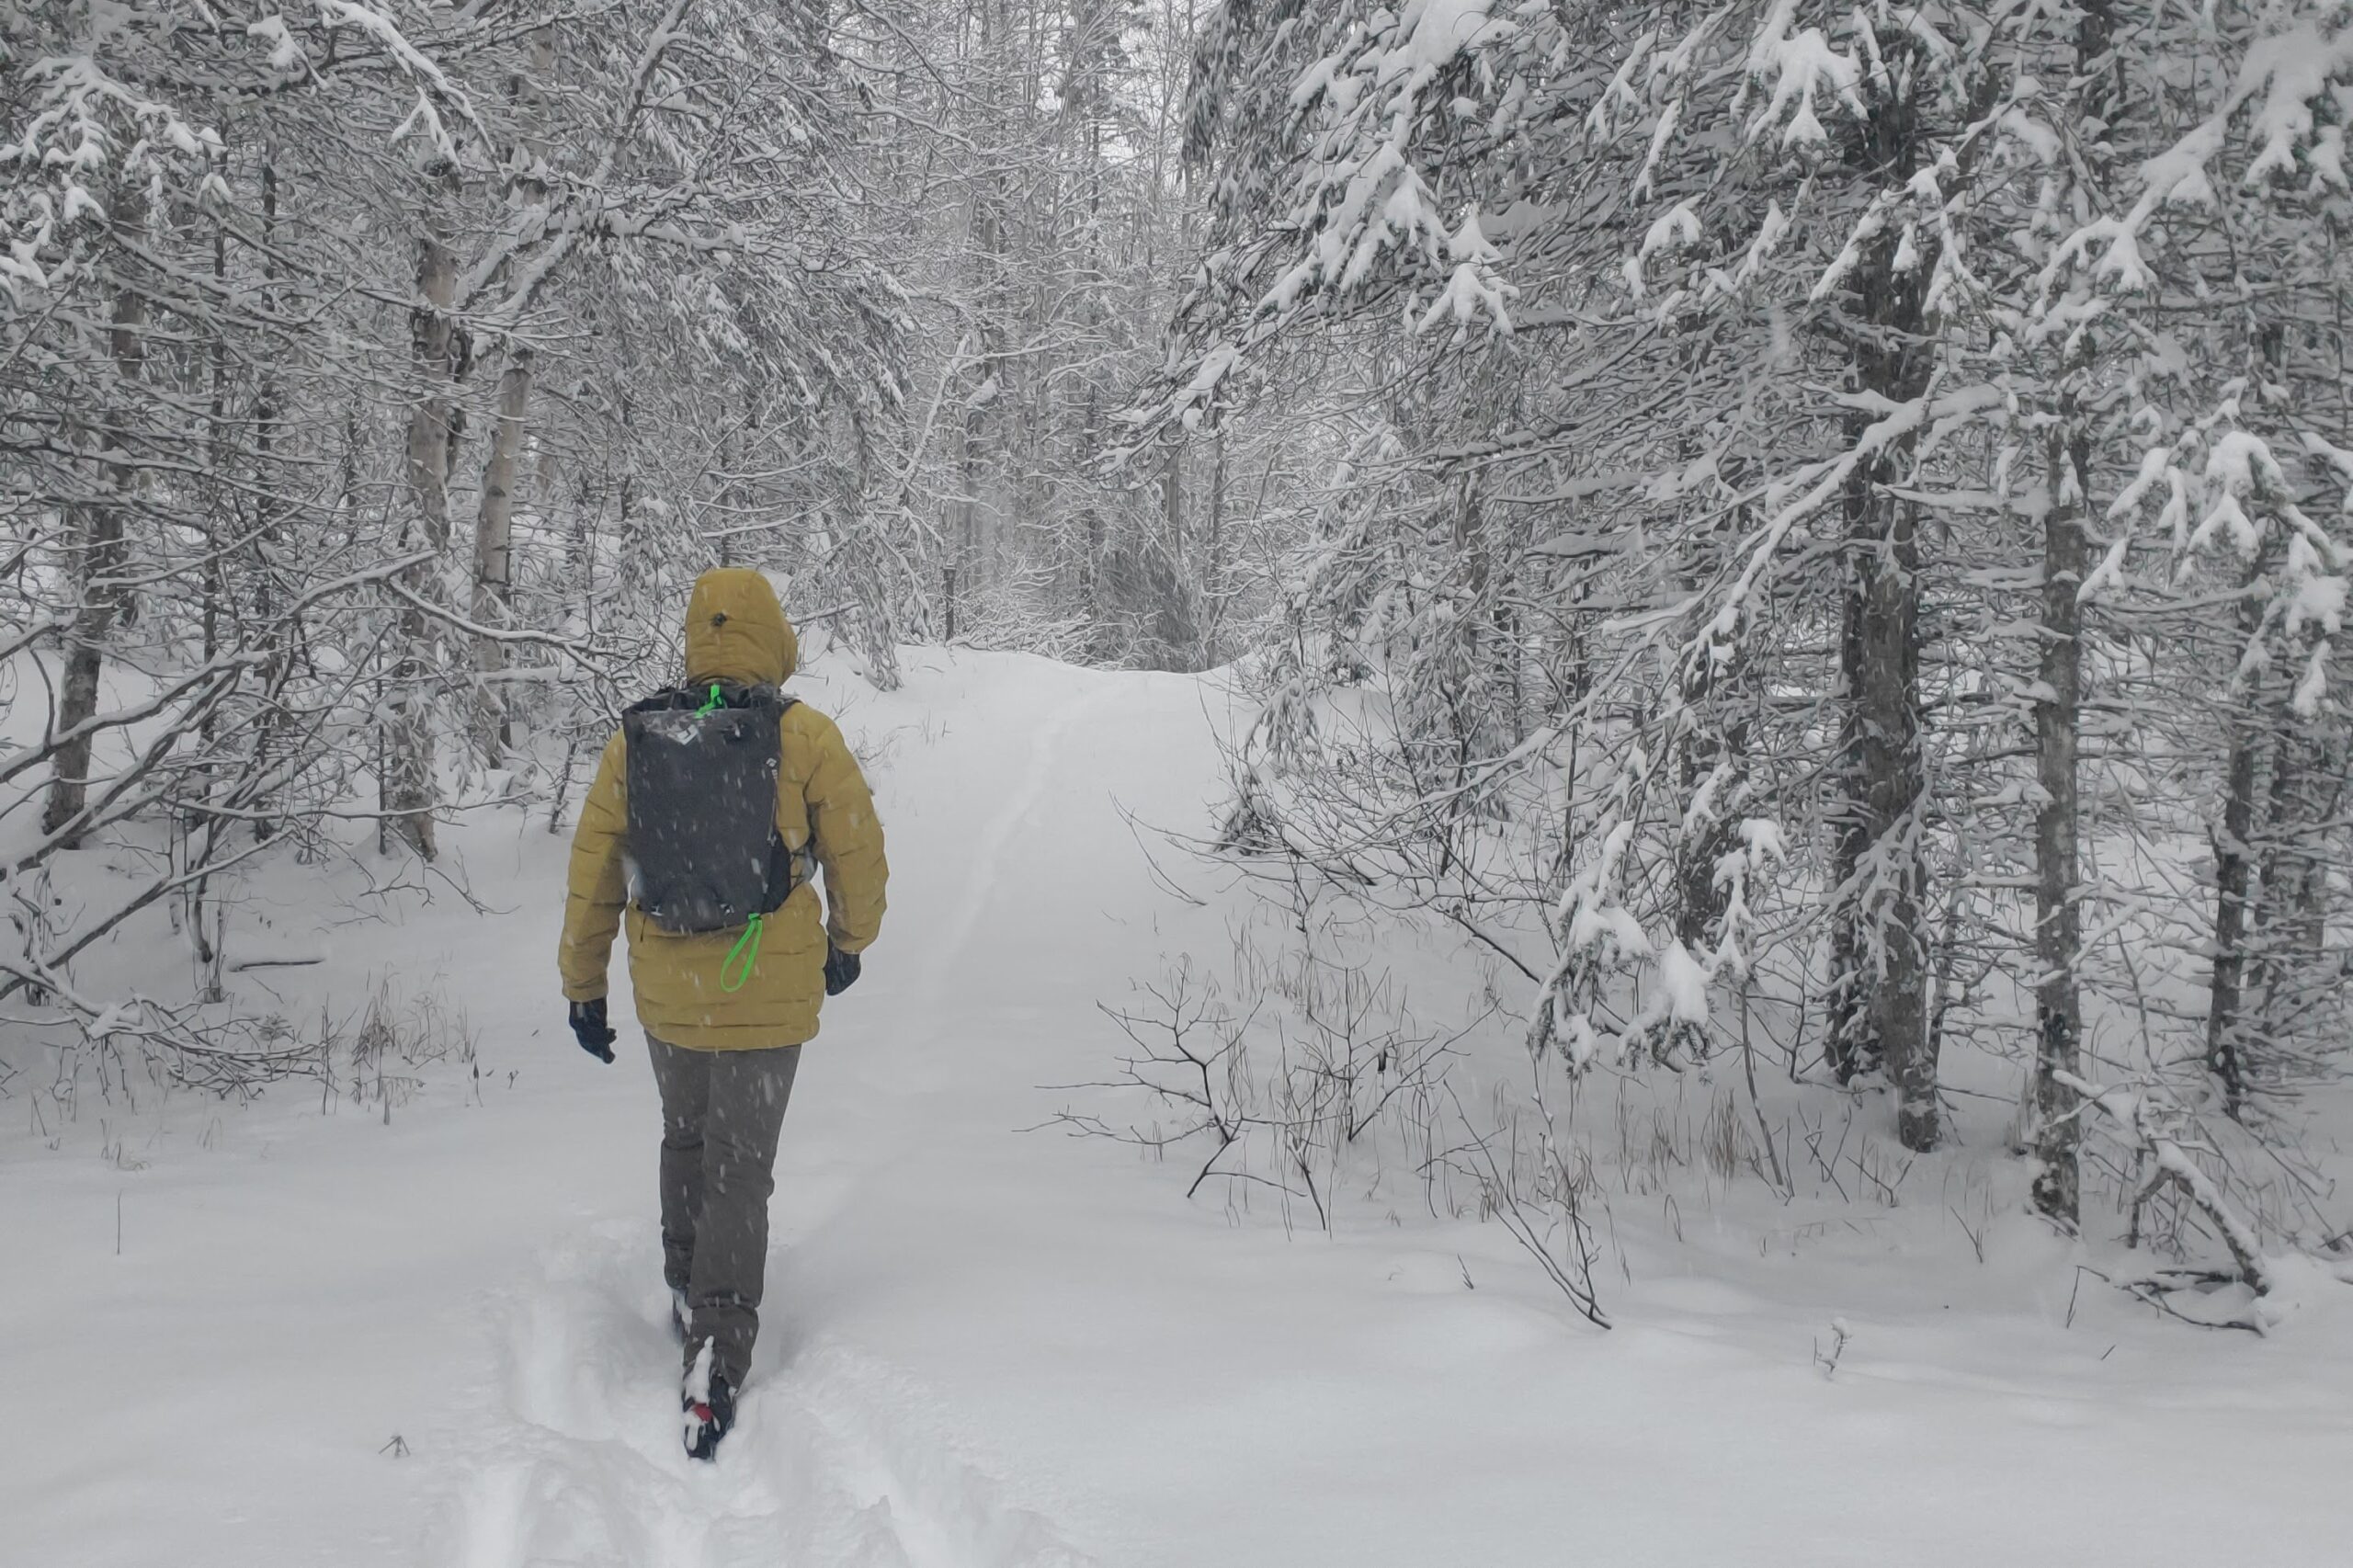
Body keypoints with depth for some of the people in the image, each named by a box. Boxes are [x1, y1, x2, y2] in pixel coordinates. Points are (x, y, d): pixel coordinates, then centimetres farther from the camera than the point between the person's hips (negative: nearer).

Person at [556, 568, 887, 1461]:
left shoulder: (633, 741, -1)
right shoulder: (806, 739, -9)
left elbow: (591, 876, 5)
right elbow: (859, 861, 0)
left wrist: (583, 988, 15)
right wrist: (848, 946, 18)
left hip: (666, 993, 3)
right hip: (769, 998, -3)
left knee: (686, 1139, 27)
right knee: (739, 1169, 3)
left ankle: (688, 1292, 35)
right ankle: (718, 1344, -9)